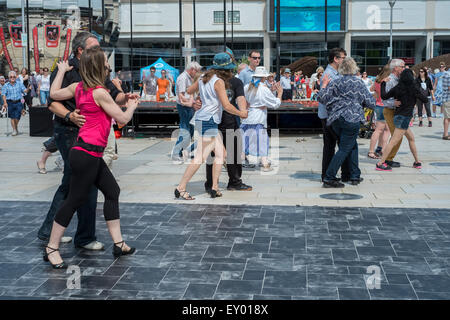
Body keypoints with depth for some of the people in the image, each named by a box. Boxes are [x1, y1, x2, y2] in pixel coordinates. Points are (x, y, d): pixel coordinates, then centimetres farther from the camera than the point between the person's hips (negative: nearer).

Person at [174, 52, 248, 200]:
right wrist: (240, 113, -1)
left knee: (220, 153, 12)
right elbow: (226, 106, -15)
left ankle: (215, 188, 12)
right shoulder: (219, 81, -12)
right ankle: (180, 188, -6)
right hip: (208, 121, -10)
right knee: (200, 158, -8)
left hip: (201, 120, 10)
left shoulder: (203, 78, 12)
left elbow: (188, 91, 22)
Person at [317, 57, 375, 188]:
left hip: (336, 119, 5)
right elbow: (371, 103, 2)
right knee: (345, 149, -2)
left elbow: (321, 98, 2)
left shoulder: (335, 83, 6)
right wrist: (360, 103, 22)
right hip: (352, 119, -5)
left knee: (352, 145, 20)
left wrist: (324, 85, 15)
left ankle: (355, 176, 22)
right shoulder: (359, 83, 1)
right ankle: (329, 178, -10)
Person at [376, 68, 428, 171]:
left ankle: (417, 161, 28)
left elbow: (384, 96, 8)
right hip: (404, 117, -7)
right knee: (394, 141, -9)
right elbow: (425, 100, -3)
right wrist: (421, 91, 13)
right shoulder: (414, 87, -10)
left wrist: (383, 84, 19)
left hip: (398, 116, 7)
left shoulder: (397, 88, 3)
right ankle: (380, 163, -12)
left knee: (411, 138, 20)